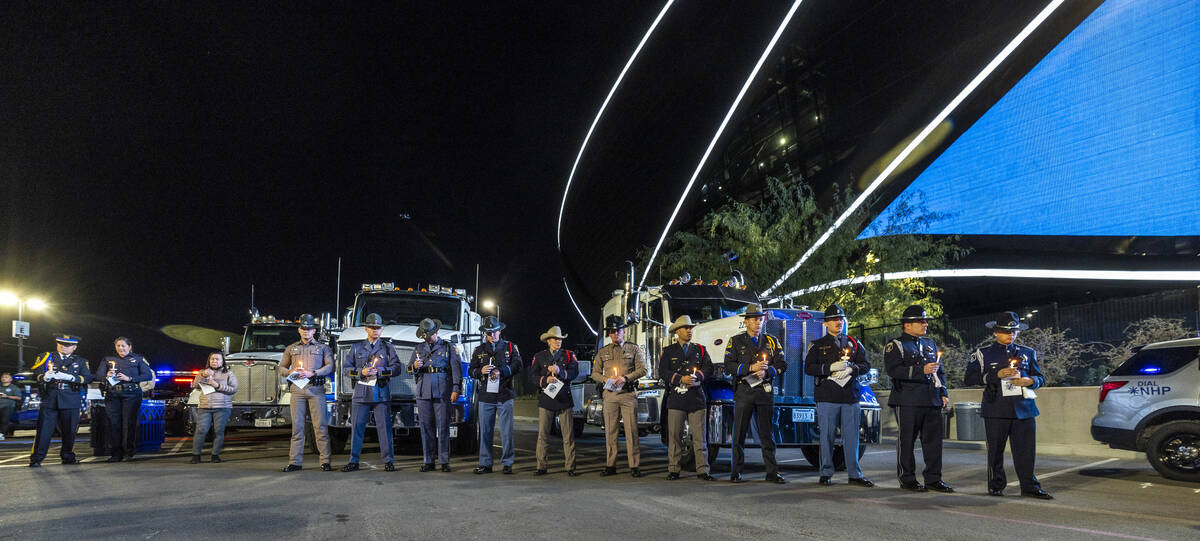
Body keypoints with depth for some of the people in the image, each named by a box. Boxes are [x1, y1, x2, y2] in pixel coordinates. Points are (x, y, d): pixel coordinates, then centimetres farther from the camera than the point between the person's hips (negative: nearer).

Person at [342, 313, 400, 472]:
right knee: (358, 427, 2)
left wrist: (380, 372, -12)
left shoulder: (388, 347, 11)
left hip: (381, 393, -1)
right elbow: (348, 368, 11)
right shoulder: (356, 348, 14)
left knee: (384, 427, -2)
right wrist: (361, 372, -7)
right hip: (361, 393, 1)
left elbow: (396, 367, 3)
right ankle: (354, 460, 10)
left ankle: (388, 460, 3)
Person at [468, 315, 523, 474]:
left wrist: (501, 371, -17)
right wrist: (481, 371, -12)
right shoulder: (479, 350, 13)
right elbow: (471, 371, 10)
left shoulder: (510, 347, 8)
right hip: (486, 396, 2)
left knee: (506, 431, -2)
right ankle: (485, 464, 11)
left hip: (504, 395, -2)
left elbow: (517, 366, -3)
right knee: (485, 431, 3)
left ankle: (507, 464, 6)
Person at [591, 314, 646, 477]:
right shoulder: (603, 352, 14)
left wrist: (626, 378, -13)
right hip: (610, 394, 2)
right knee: (610, 431, 2)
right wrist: (605, 380, -6)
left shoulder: (634, 349, 8)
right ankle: (610, 465, 8)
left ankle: (634, 466, -2)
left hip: (629, 394, -2)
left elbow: (642, 369, 1)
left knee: (631, 430, -6)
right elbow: (595, 373, 15)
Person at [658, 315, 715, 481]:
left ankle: (702, 470, 3)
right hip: (676, 398, -1)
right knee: (674, 436, 0)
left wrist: (697, 377, -12)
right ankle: (673, 470, 7)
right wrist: (680, 379, -13)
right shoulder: (668, 351, 11)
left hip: (697, 397, 1)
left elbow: (708, 369, 7)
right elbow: (663, 372, 0)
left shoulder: (700, 350, 17)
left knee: (699, 436, -1)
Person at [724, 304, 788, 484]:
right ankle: (736, 472, 9)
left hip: (765, 391, 2)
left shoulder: (772, 341, 13)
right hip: (743, 392, -1)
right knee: (739, 434, 1)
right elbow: (728, 366, -5)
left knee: (767, 433, 4)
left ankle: (772, 472, 8)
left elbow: (781, 365, 5)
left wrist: (766, 371, -13)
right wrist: (751, 368, -16)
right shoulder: (735, 341, 6)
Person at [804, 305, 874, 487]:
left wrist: (851, 369, -10)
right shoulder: (818, 345, 7)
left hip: (850, 397, 3)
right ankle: (826, 474, 9)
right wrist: (831, 368, -14)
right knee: (827, 436, 0)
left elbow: (866, 365, 10)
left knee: (852, 436, 4)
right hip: (827, 397, -3)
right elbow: (808, 368, -2)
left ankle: (855, 474, 11)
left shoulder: (853, 343, 15)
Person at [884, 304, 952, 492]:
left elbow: (940, 371, 25)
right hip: (907, 403, -6)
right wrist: (921, 371, -21)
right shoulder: (895, 346, -2)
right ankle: (907, 479, 8)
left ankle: (933, 479, 15)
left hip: (932, 401, 6)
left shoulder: (930, 345, 20)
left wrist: (943, 393, 13)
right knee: (907, 440, -1)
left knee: (934, 439, 6)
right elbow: (893, 370, -16)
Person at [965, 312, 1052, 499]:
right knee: (995, 450, 3)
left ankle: (1029, 487, 7)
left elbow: (1040, 378, 20)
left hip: (1024, 408, 2)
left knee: (1026, 448, -1)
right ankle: (996, 486, 14)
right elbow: (970, 378, -2)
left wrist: (1029, 381, -4)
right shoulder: (984, 353, 7)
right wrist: (997, 375, -12)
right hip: (996, 410, -2)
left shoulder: (1028, 353, 17)